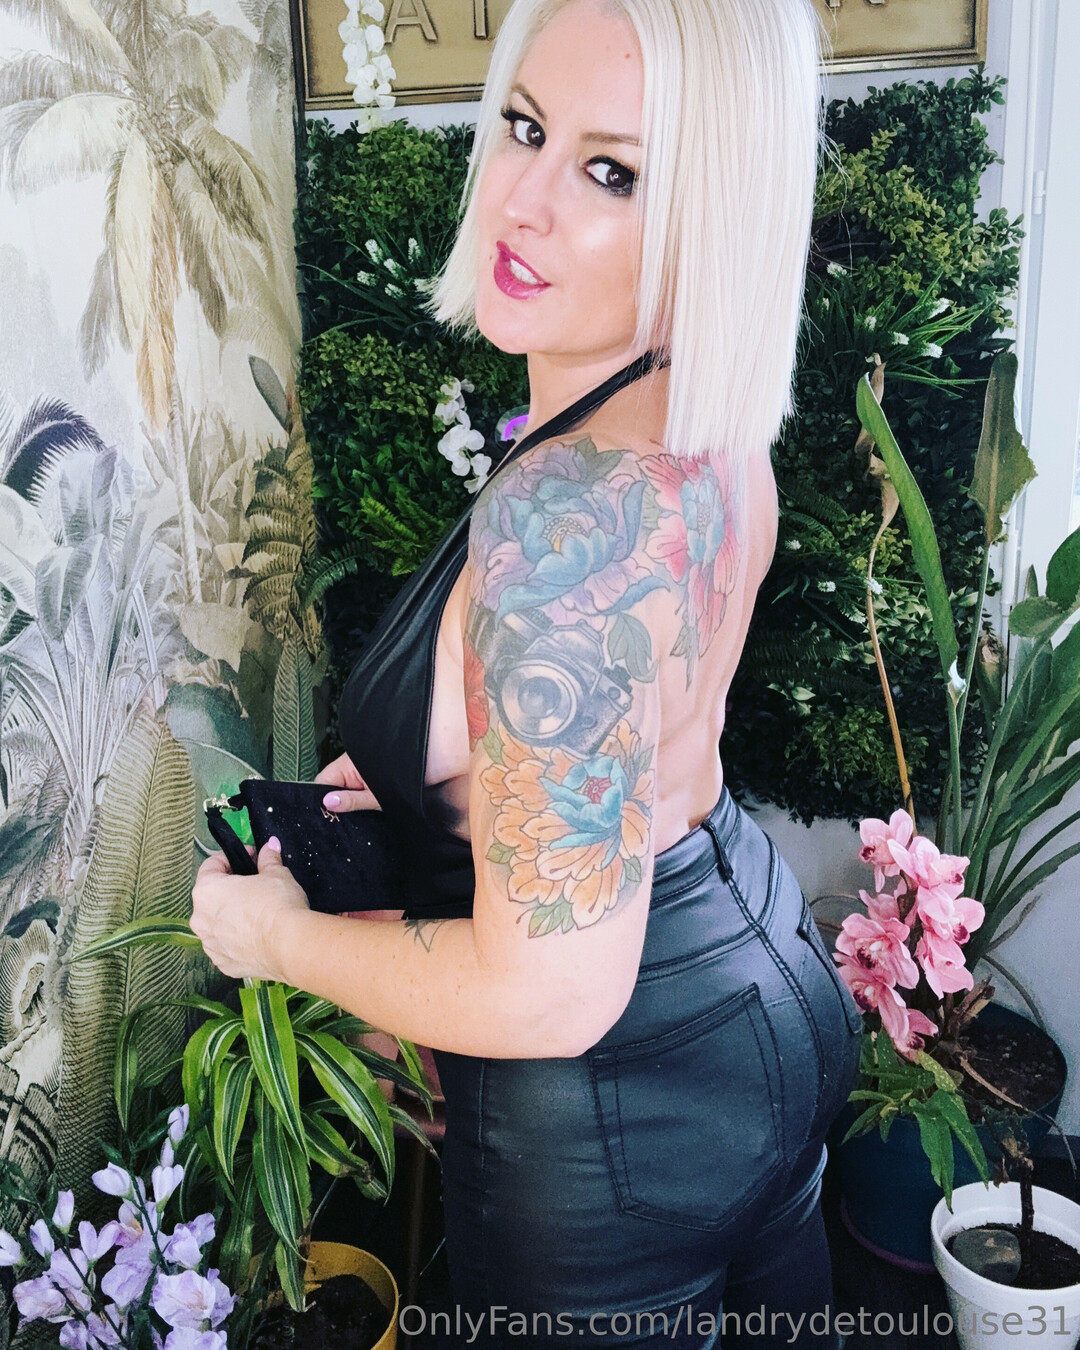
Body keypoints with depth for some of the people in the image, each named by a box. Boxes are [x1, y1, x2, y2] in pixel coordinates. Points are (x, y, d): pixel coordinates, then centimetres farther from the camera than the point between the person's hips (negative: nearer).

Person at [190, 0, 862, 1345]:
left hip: (619, 1125, -8)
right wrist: (427, 767, 7)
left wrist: (274, 934, -16)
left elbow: (551, 993, -31)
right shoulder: (712, 431, -6)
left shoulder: (563, 510, -35)